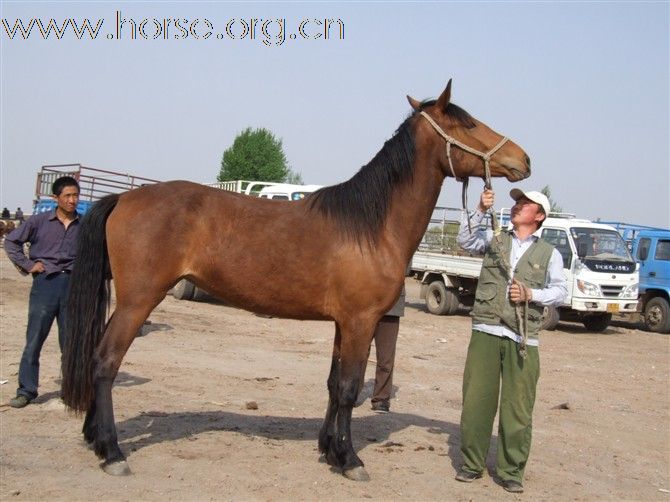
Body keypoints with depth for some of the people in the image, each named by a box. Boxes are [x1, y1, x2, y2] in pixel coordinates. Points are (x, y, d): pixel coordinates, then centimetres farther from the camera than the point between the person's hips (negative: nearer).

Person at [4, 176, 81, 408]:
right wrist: (28, 264, 0)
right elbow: (11, 241, 8)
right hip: (45, 284, -1)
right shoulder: (39, 221, 1)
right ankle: (26, 390, 10)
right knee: (34, 340, 2)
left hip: (73, 285, 1)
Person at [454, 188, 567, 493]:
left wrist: (531, 294, -9)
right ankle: (472, 463, 18)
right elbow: (465, 241, -2)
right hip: (486, 332, 1)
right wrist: (480, 211, -11)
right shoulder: (494, 240, 14)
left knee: (517, 408, 0)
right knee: (476, 400, 4)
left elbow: (561, 292, 6)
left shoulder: (549, 253, 10)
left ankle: (511, 471, 13)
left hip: (522, 339, -1)